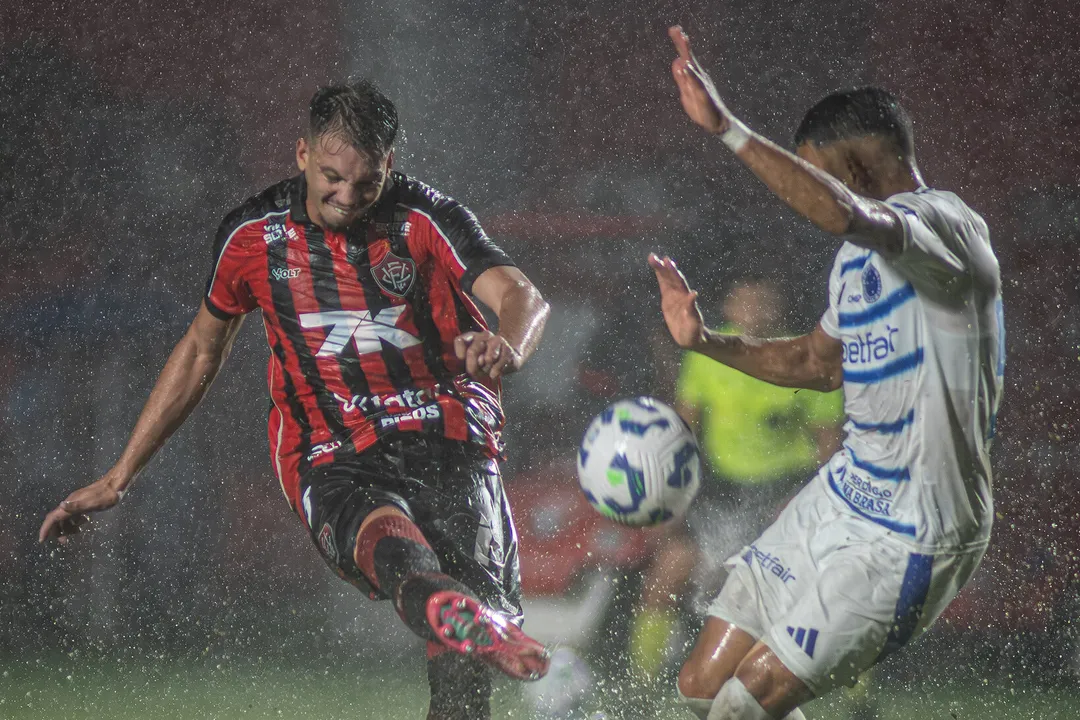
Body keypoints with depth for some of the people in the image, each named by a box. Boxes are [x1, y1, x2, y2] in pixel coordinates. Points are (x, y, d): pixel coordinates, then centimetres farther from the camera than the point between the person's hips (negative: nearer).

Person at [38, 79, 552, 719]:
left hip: (447, 442, 1)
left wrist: (507, 348, -39)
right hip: (333, 464, -1)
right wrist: (120, 476, 22)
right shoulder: (252, 236, 7)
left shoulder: (424, 219, 1)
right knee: (387, 539, -39)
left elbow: (524, 298, -12)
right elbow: (201, 351, 21)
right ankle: (458, 618, -72)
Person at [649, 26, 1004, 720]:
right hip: (841, 498, 10)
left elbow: (845, 214, -40)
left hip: (914, 535, -10)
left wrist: (727, 128, -40)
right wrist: (707, 341, 17)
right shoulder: (861, 252, 13)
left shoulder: (947, 227, -18)